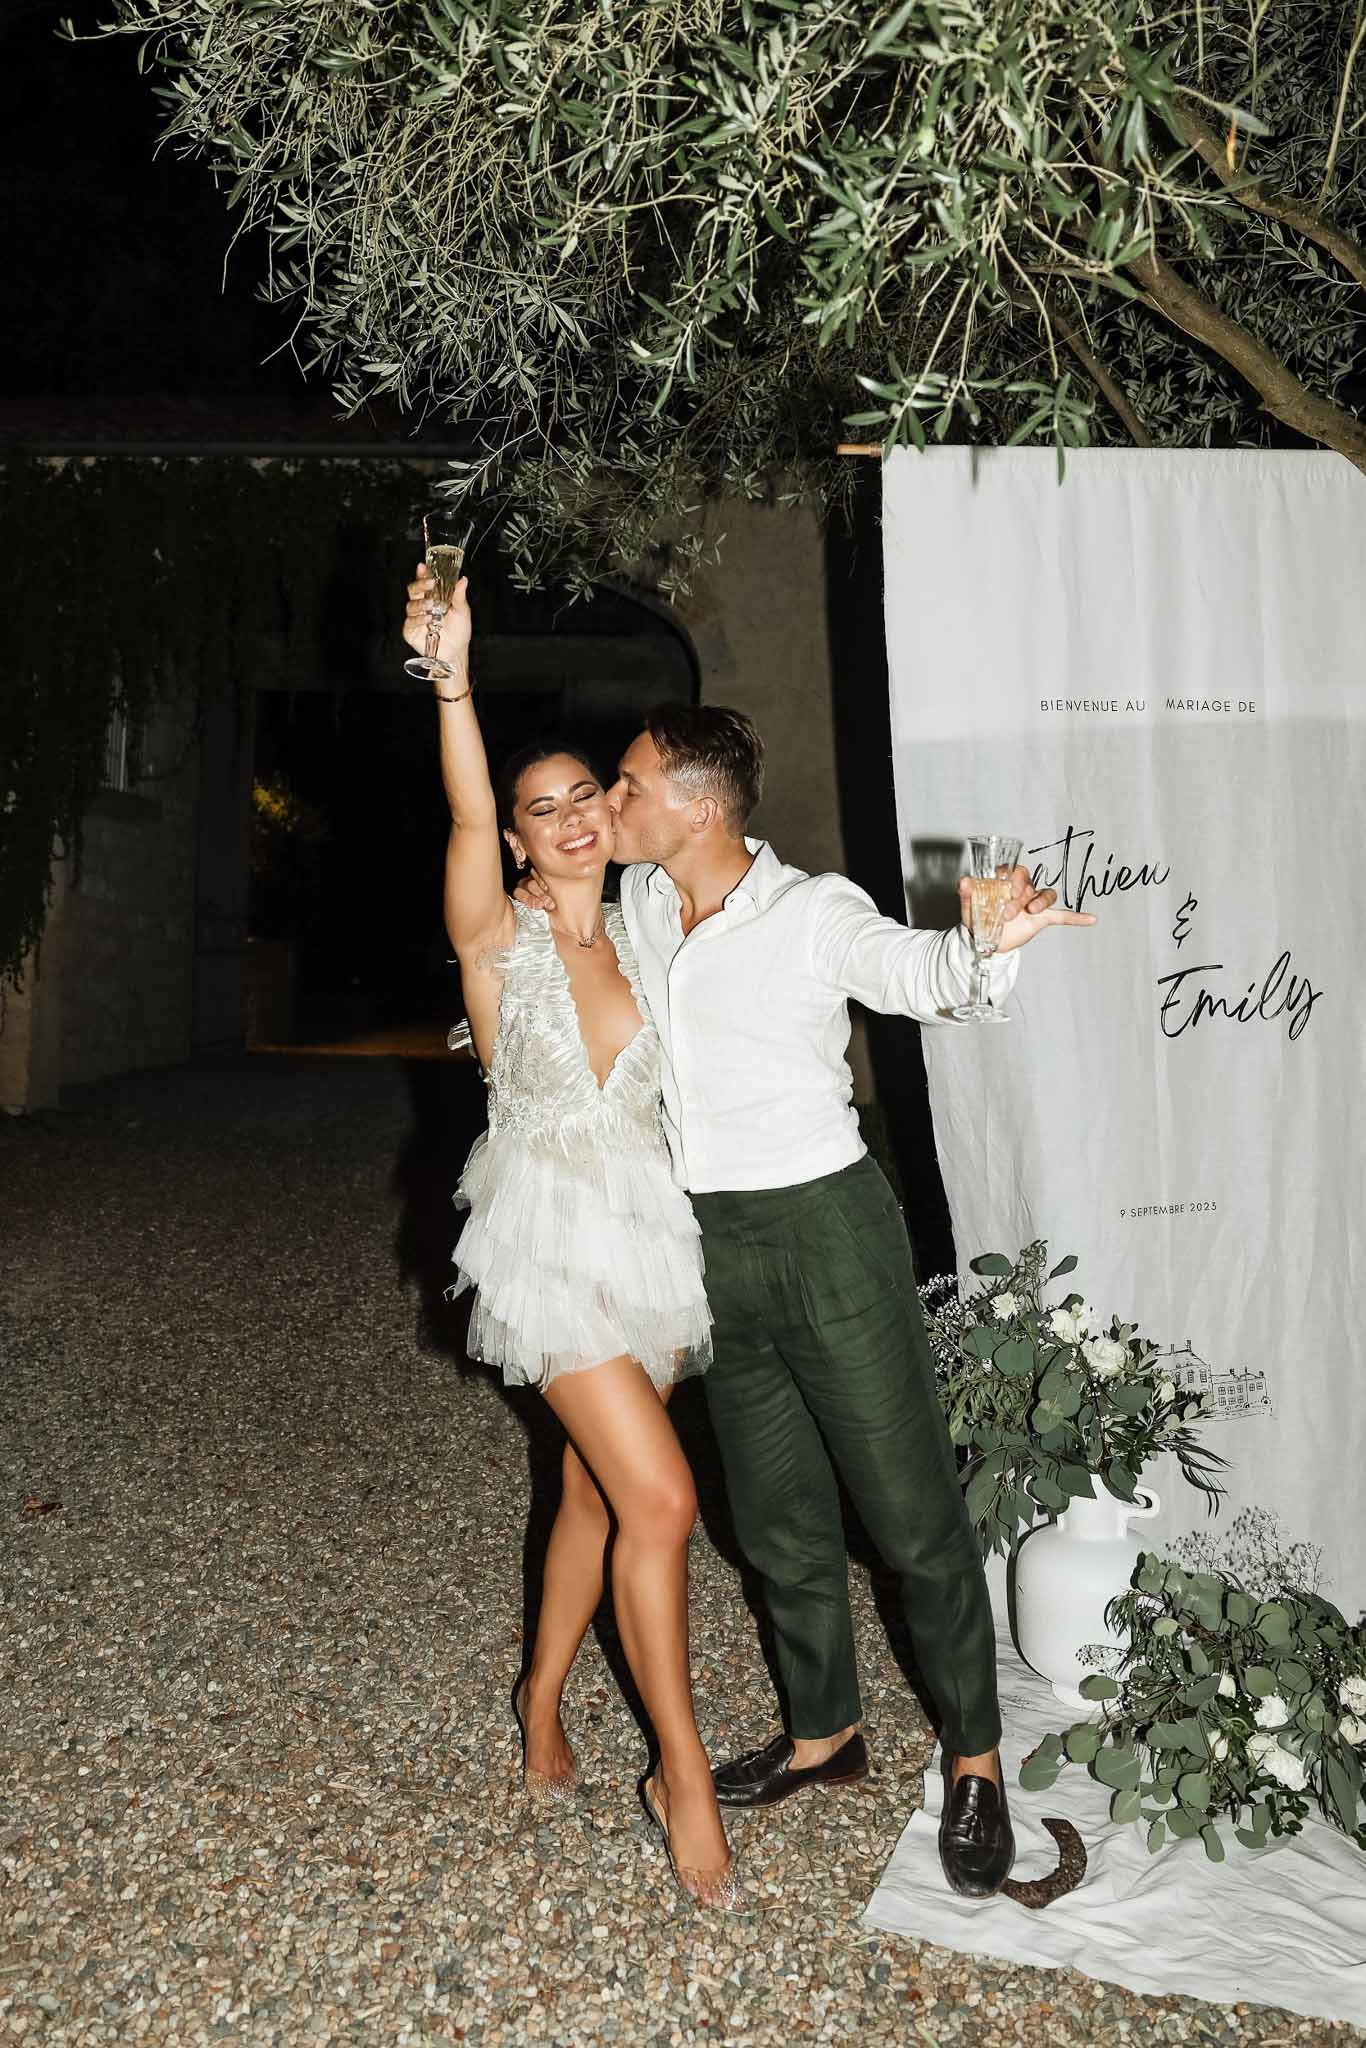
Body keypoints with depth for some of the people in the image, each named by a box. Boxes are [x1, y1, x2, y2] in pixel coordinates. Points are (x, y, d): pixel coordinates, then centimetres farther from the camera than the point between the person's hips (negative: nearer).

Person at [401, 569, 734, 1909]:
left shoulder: (640, 936, 6)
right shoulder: (498, 943, -7)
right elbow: (465, 818, -26)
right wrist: (450, 672, -37)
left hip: (655, 1231, 5)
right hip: (557, 1244, -5)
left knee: (598, 1492, 15)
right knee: (660, 1498, -11)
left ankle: (542, 1698, 39)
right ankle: (683, 1779, 8)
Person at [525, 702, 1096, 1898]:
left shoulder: (813, 913, -13)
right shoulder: (636, 904, 5)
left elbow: (914, 968, -26)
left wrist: (987, 942, -47)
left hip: (825, 1226, -6)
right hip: (716, 1239, 6)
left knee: (912, 1508, 3)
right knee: (776, 1513, 17)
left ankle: (975, 1760, 24)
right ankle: (824, 1735, 37)